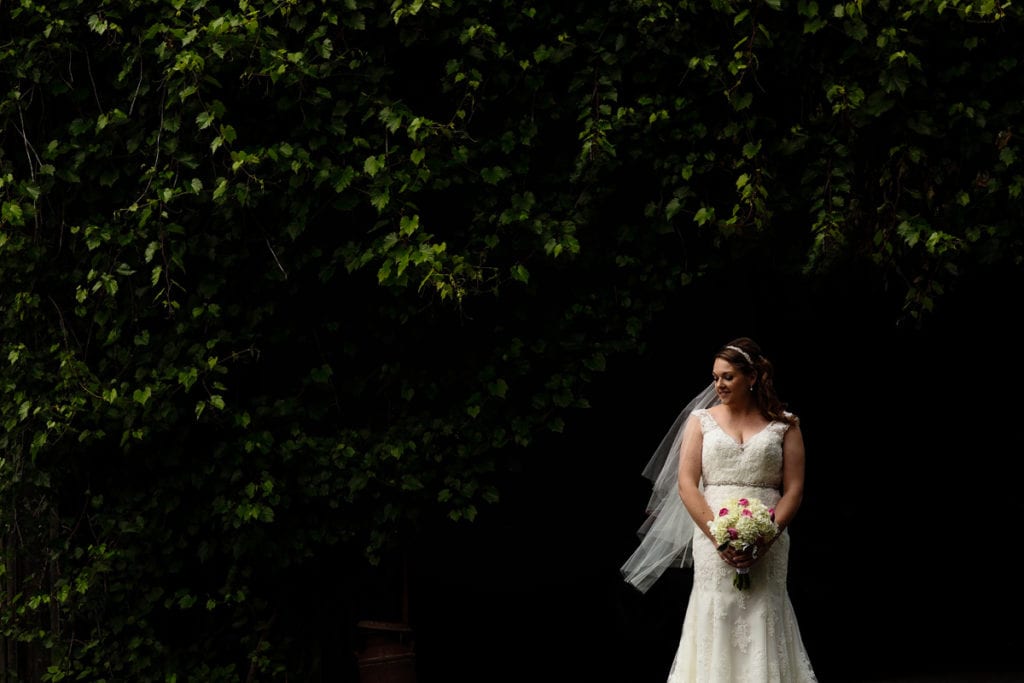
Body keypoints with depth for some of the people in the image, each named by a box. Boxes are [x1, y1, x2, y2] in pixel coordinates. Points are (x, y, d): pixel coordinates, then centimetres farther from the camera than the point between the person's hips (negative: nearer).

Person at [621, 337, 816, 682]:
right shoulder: (701, 420, 9)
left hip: (767, 547, 0)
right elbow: (686, 484, 2)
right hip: (713, 544, 1)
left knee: (763, 627, -3)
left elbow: (794, 489, 1)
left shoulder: (783, 425, 7)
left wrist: (765, 540, -13)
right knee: (716, 624, -3)